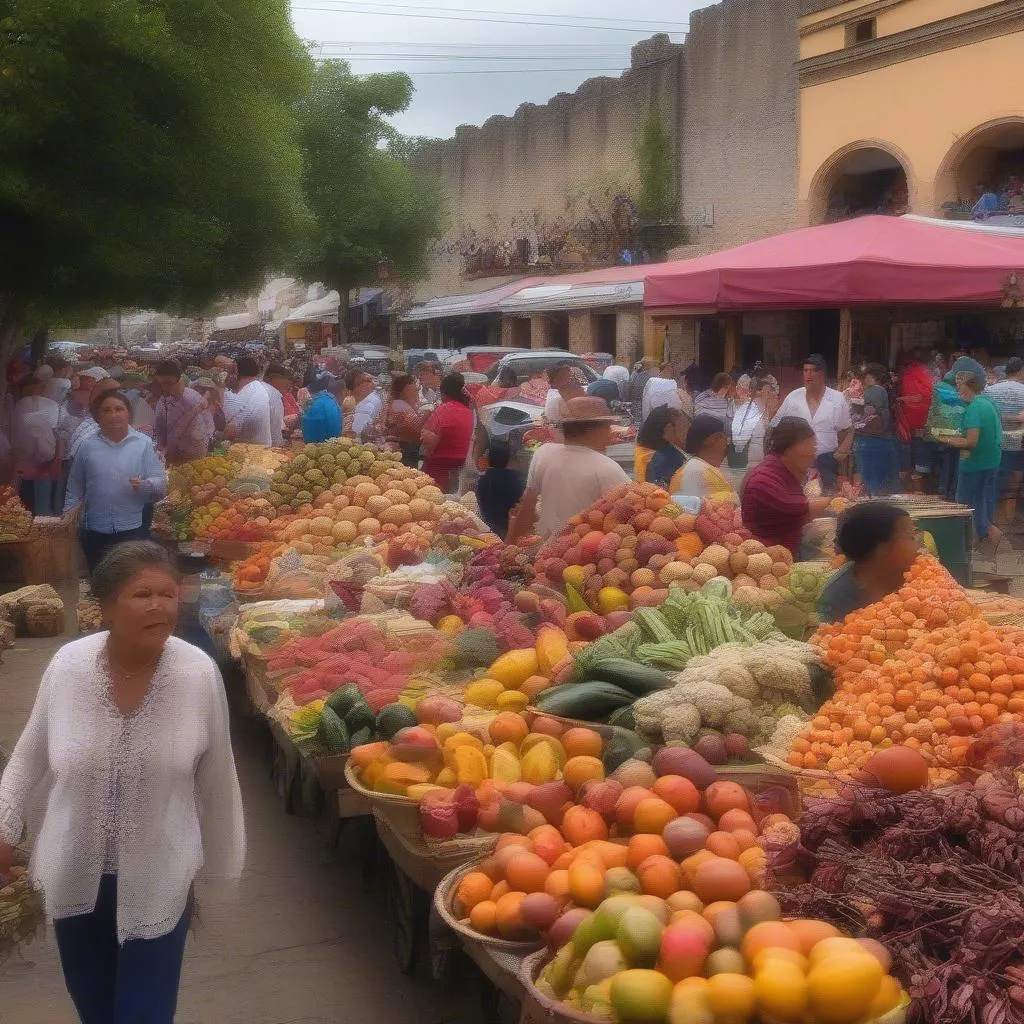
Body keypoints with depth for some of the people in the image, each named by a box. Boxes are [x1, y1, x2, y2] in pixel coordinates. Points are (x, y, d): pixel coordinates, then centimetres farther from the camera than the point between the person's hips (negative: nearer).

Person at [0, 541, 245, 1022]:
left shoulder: (200, 674, -18)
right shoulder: (67, 666, -15)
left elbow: (216, 779, -6)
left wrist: (218, 862, 2)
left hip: (159, 879, -2)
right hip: (74, 874, 2)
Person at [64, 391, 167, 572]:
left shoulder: (143, 443, 1)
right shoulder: (88, 446, 6)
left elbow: (160, 482, -2)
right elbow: (75, 489, 13)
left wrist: (145, 485, -22)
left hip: (132, 530, -1)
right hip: (96, 531, 2)